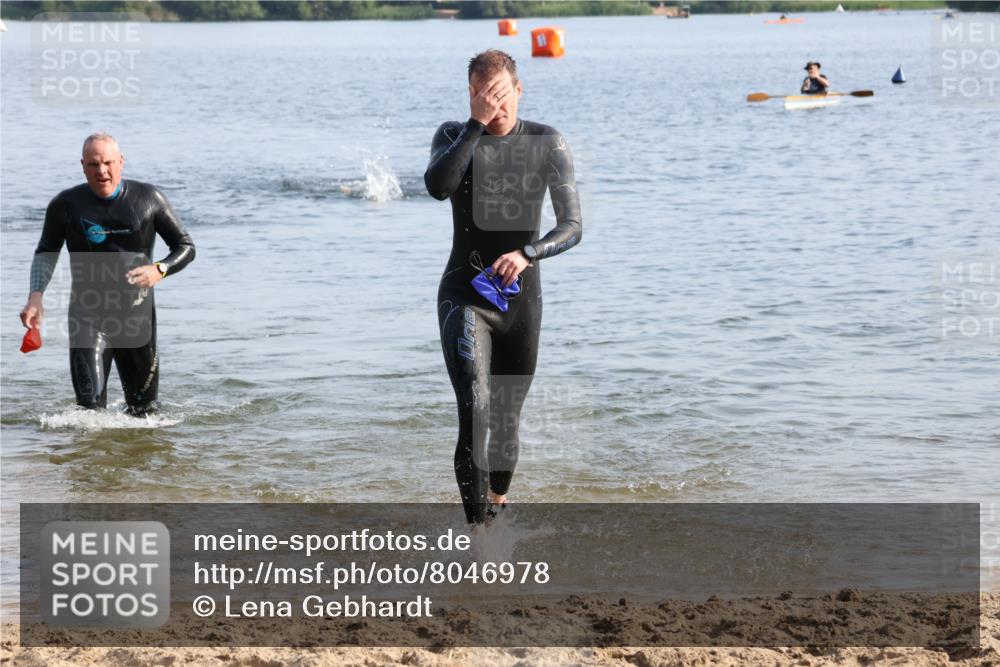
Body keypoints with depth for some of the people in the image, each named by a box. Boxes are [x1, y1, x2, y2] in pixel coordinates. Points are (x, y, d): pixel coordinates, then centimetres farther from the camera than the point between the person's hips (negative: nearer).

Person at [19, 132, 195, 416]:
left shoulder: (148, 198, -1)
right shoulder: (66, 204, -1)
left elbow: (186, 247, 5)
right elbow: (46, 252, 12)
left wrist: (159, 270, -16)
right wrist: (35, 296, -6)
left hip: (137, 315, 1)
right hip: (88, 315, -1)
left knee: (144, 410, 9)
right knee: (90, 403, -16)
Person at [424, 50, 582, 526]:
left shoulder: (547, 143, -1)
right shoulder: (456, 136, -1)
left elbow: (572, 226, -7)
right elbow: (438, 186, -24)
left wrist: (527, 253, -25)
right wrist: (477, 124, -24)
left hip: (521, 295, 2)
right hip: (465, 294, -2)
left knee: (507, 421, 13)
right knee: (474, 410, -22)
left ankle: (497, 502, 39)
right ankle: (477, 525, -24)